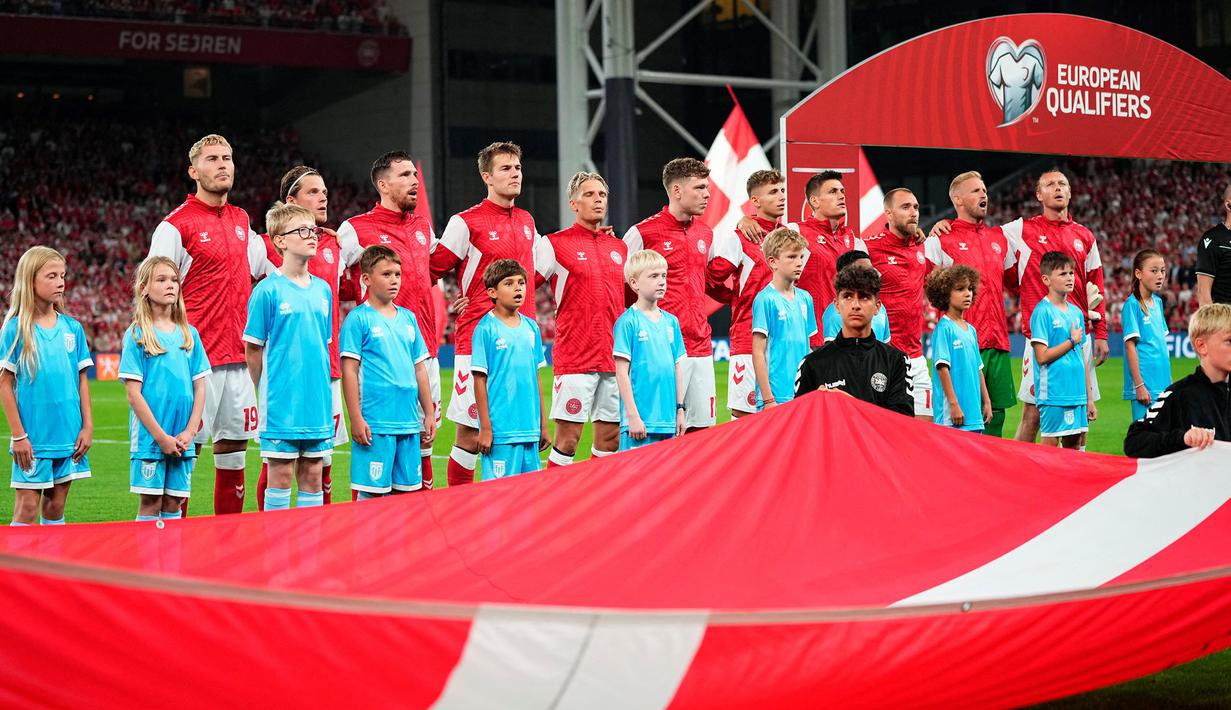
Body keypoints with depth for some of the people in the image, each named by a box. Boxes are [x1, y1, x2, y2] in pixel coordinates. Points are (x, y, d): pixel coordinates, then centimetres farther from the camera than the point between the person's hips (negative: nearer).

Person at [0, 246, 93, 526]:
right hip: (33, 435, -4)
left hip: (68, 435, 4)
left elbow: (81, 379, 11)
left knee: (56, 507, 9)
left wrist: (87, 426, 4)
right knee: (27, 506, -3)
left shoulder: (73, 328, 6)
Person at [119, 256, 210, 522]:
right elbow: (133, 392, -8)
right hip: (149, 437, -4)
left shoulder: (189, 334, 8)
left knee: (174, 502, 7)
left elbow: (199, 388, 8)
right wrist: (161, 436, -12)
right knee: (151, 503, 0)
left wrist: (190, 431, -4)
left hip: (182, 438, 4)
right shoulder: (137, 335, -4)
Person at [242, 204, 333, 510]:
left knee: (312, 474, 8)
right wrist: (267, 393, 1)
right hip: (282, 402, -5)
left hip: (317, 401, 5)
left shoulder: (323, 290, 9)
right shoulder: (268, 290, -7)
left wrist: (322, 391, 13)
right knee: (281, 475, 0)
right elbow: (252, 349, -3)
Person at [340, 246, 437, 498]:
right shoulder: (359, 318, -3)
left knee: (405, 490, 8)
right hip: (374, 424, -6)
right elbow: (349, 370, -7)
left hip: (409, 421, 6)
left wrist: (429, 414, 16)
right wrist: (356, 418, -12)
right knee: (372, 490, -4)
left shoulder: (408, 318, 14)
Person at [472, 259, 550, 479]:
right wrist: (485, 428, -9)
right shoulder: (486, 329, -6)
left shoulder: (531, 327, 10)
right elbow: (480, 381, -6)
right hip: (500, 429, -6)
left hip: (530, 429, 6)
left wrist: (543, 425, 15)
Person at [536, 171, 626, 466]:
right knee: (567, 438, -8)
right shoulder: (555, 244, -2)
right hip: (574, 358, -5)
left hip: (615, 358, 6)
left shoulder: (620, 248, 15)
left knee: (611, 437, 7)